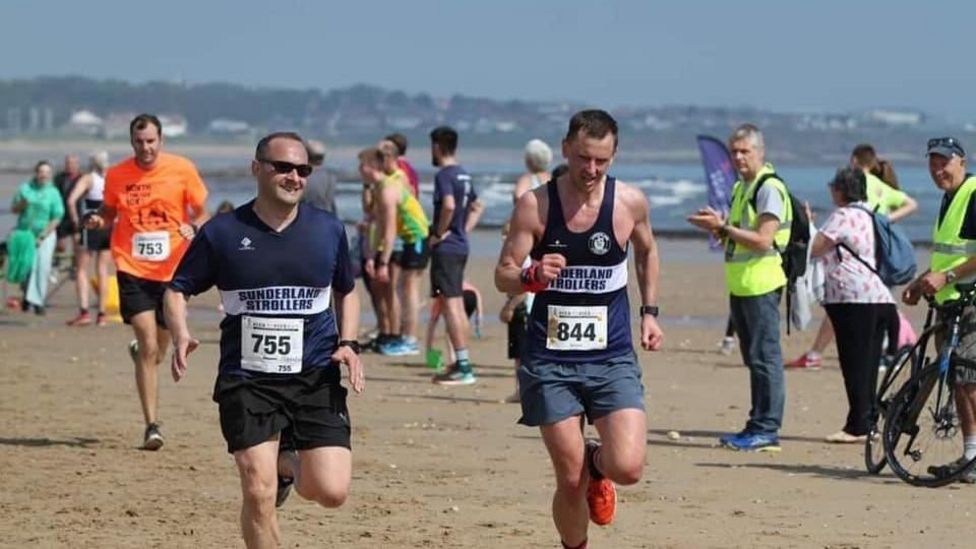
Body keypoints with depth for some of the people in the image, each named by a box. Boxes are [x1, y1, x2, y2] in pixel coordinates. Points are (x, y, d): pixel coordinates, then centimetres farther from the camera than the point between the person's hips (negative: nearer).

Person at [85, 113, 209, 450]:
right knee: (149, 346, -14)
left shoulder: (182, 170, -2)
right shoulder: (117, 175, -1)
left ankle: (138, 351, 54)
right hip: (133, 269, -2)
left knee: (158, 349, 16)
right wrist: (98, 221, -10)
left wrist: (193, 228, -17)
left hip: (172, 270, 2)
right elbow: (109, 214, 13)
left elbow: (202, 214, 5)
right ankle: (152, 426, -10)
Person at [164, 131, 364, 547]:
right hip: (246, 382, -2)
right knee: (259, 493, -11)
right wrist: (181, 337, -13)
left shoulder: (328, 230, 5)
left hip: (315, 377, 2)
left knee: (331, 491, -7)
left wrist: (348, 345, 3)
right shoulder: (222, 232, -1)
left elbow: (346, 292, 20)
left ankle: (289, 465, 28)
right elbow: (177, 289, 7)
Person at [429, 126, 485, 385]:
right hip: (461, 245, 9)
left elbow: (449, 206, -30)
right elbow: (477, 206, 26)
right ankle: (461, 363, 21)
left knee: (450, 304, -9)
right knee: (457, 303, 15)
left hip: (446, 247, -9)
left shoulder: (444, 175, -14)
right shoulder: (464, 175, 14)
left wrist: (439, 233, -17)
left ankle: (463, 366, -12)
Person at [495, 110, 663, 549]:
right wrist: (531, 277, -27)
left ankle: (596, 465, 22)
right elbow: (502, 276, -5)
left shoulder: (630, 202, -2)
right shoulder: (535, 205, -7)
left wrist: (649, 311, 14)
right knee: (570, 481, -1)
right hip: (550, 360, -1)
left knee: (628, 468, -15)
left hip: (612, 358, 1)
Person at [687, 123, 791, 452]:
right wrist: (717, 227, 5)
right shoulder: (740, 188, 18)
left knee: (765, 357, -8)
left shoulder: (769, 188, -12)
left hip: (761, 284, -10)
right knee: (753, 358, 12)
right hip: (740, 285, 10)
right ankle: (758, 426, 17)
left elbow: (762, 240, -19)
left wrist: (722, 227, -17)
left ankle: (766, 430, -8)